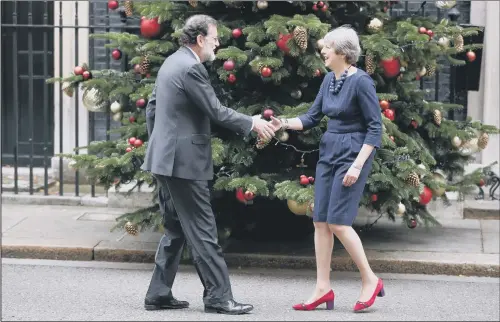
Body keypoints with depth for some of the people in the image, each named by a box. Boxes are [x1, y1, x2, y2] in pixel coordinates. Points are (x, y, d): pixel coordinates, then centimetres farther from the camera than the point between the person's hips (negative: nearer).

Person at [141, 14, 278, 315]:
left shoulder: (172, 63, 14)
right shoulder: (191, 67, -17)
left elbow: (153, 107, 20)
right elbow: (215, 111, -16)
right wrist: (252, 123, -5)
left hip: (166, 157, 10)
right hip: (185, 160, -10)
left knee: (176, 229, 14)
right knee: (203, 231, -6)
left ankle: (159, 293, 15)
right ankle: (218, 296, -2)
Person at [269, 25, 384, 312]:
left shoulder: (361, 82, -15)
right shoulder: (329, 80, 8)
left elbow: (376, 128, -15)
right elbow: (312, 117, 14)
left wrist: (357, 165, -20)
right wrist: (285, 123, -4)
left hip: (352, 153, -8)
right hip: (328, 151, 8)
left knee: (338, 221, -11)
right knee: (320, 222, 4)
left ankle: (370, 280, 3)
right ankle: (323, 288, 8)